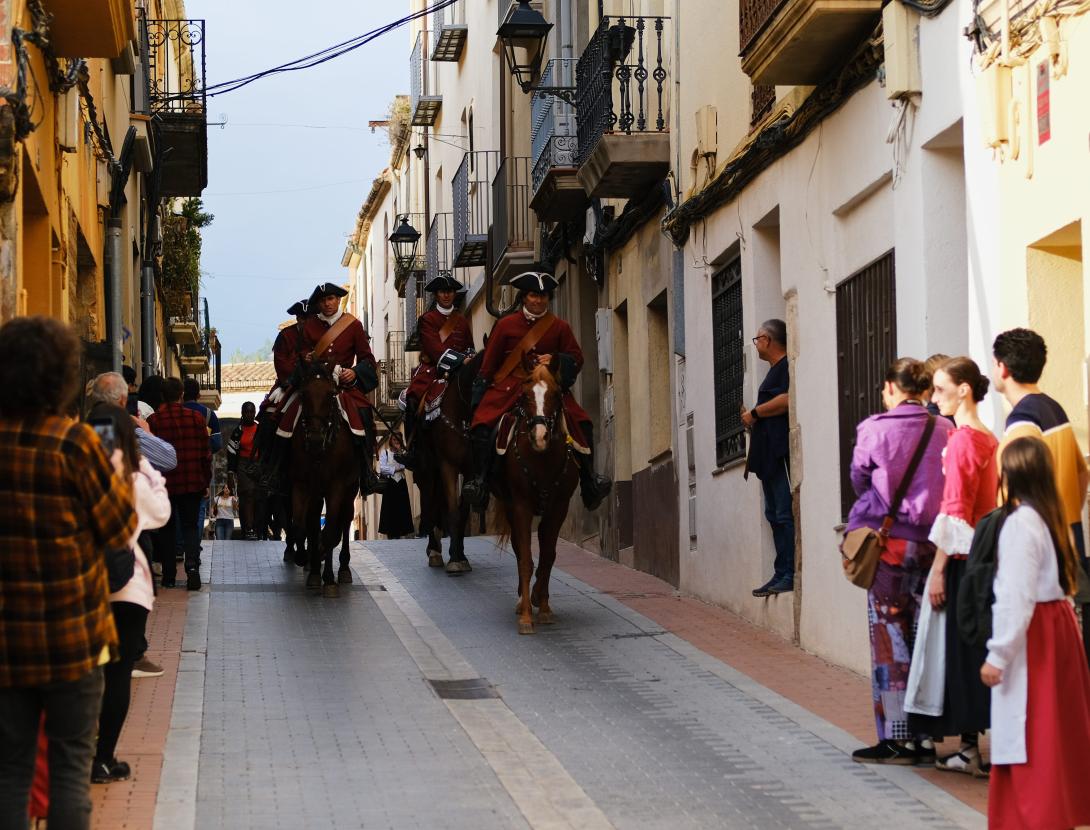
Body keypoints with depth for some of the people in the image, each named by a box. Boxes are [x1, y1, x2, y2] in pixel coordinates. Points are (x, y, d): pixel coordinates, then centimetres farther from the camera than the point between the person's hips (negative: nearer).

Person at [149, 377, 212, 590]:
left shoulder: (153, 421, -8)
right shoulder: (196, 418, -2)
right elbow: (205, 452, 1)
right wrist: (205, 480, 11)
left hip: (163, 483, -1)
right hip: (192, 484, 1)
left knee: (166, 528, 11)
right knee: (190, 525, 9)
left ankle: (169, 574, 10)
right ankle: (192, 564, -13)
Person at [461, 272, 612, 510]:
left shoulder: (560, 327, 7)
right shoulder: (505, 325, 4)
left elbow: (576, 358, 8)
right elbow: (489, 362, 9)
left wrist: (555, 360, -12)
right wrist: (480, 391, 4)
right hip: (508, 387, -1)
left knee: (582, 424, -11)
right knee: (482, 424, -24)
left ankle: (589, 481, 0)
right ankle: (479, 480, -20)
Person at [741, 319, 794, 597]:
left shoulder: (787, 366, -8)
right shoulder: (775, 369, 24)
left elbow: (787, 399, -23)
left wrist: (755, 413, -13)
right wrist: (753, 420, 13)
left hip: (781, 452, -11)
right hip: (769, 454, 11)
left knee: (786, 514, -12)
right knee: (775, 516, 10)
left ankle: (790, 575, -14)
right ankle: (781, 575, 11)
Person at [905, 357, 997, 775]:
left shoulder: (962, 440, -15)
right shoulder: (988, 439, 12)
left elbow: (954, 512, -18)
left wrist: (938, 570, -17)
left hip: (962, 561, -9)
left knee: (962, 651, -3)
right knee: (974, 652, 11)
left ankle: (971, 750, 0)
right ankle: (971, 749, 14)